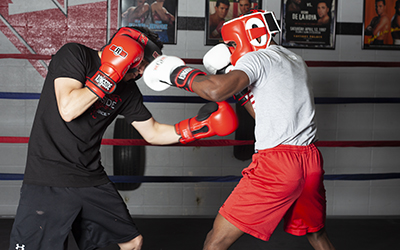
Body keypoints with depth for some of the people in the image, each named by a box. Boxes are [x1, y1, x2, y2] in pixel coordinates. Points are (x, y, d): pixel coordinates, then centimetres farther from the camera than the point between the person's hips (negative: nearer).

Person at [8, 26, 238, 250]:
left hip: (92, 180, 6)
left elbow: (153, 133, 13)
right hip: (49, 182, -6)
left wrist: (199, 126, 3)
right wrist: (111, 73, -18)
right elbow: (68, 110, -22)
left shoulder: (127, 89, 7)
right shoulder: (75, 55, -8)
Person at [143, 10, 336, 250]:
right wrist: (240, 89, 22)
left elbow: (215, 91, -22)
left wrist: (180, 76, -6)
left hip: (277, 162, -8)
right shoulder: (296, 61, 21)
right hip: (311, 160, 8)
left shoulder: (258, 58, -4)